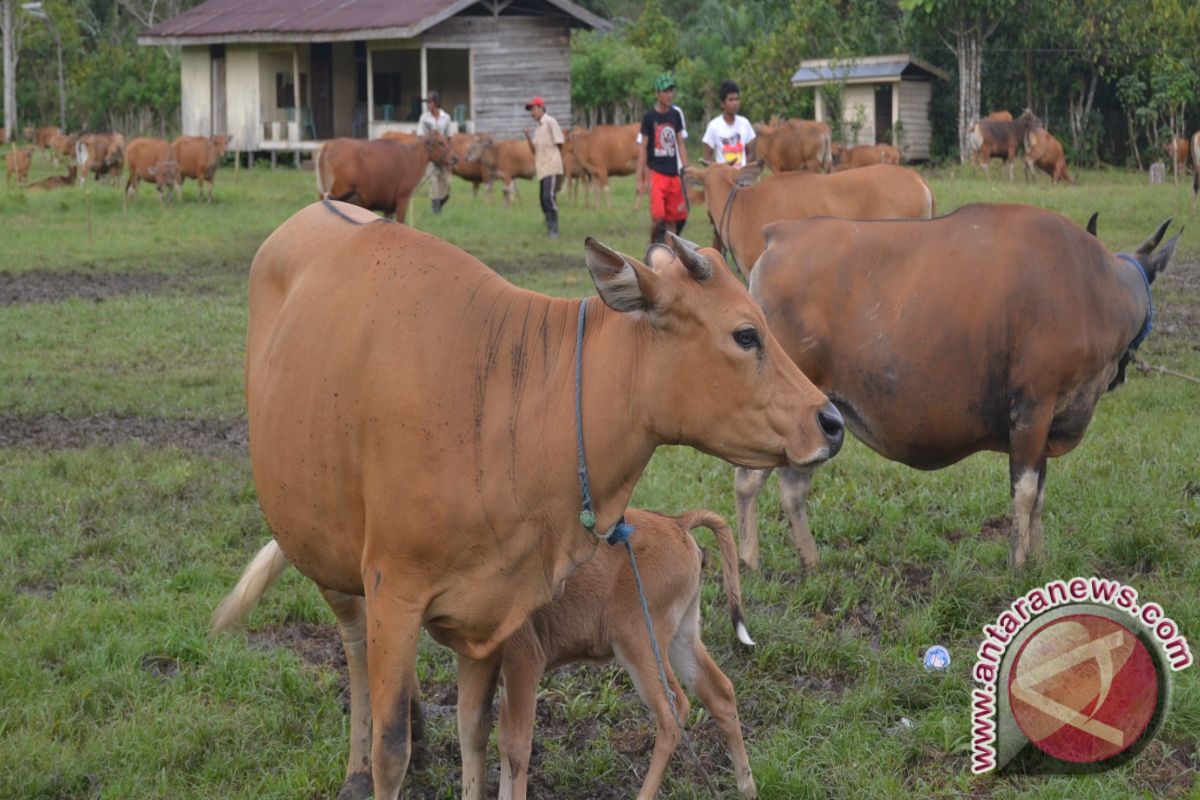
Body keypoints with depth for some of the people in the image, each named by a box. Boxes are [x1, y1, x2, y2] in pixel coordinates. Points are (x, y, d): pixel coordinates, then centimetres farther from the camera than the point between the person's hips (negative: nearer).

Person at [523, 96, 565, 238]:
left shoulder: (550, 122, -5)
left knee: (549, 197, -17)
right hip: (542, 168, 9)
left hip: (552, 167, -9)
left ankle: (554, 230, -16)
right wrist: (528, 137, 3)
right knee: (544, 200, 7)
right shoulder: (538, 128, 19)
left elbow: (559, 144, -6)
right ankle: (550, 228, 14)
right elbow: (534, 150, 17)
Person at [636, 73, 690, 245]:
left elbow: (680, 145, 14)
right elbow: (643, 148, -2)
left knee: (673, 218, 4)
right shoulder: (649, 117, -4)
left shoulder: (676, 115, 8)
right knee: (658, 216, -16)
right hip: (656, 172, -4)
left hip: (674, 173, 4)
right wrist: (640, 179, -5)